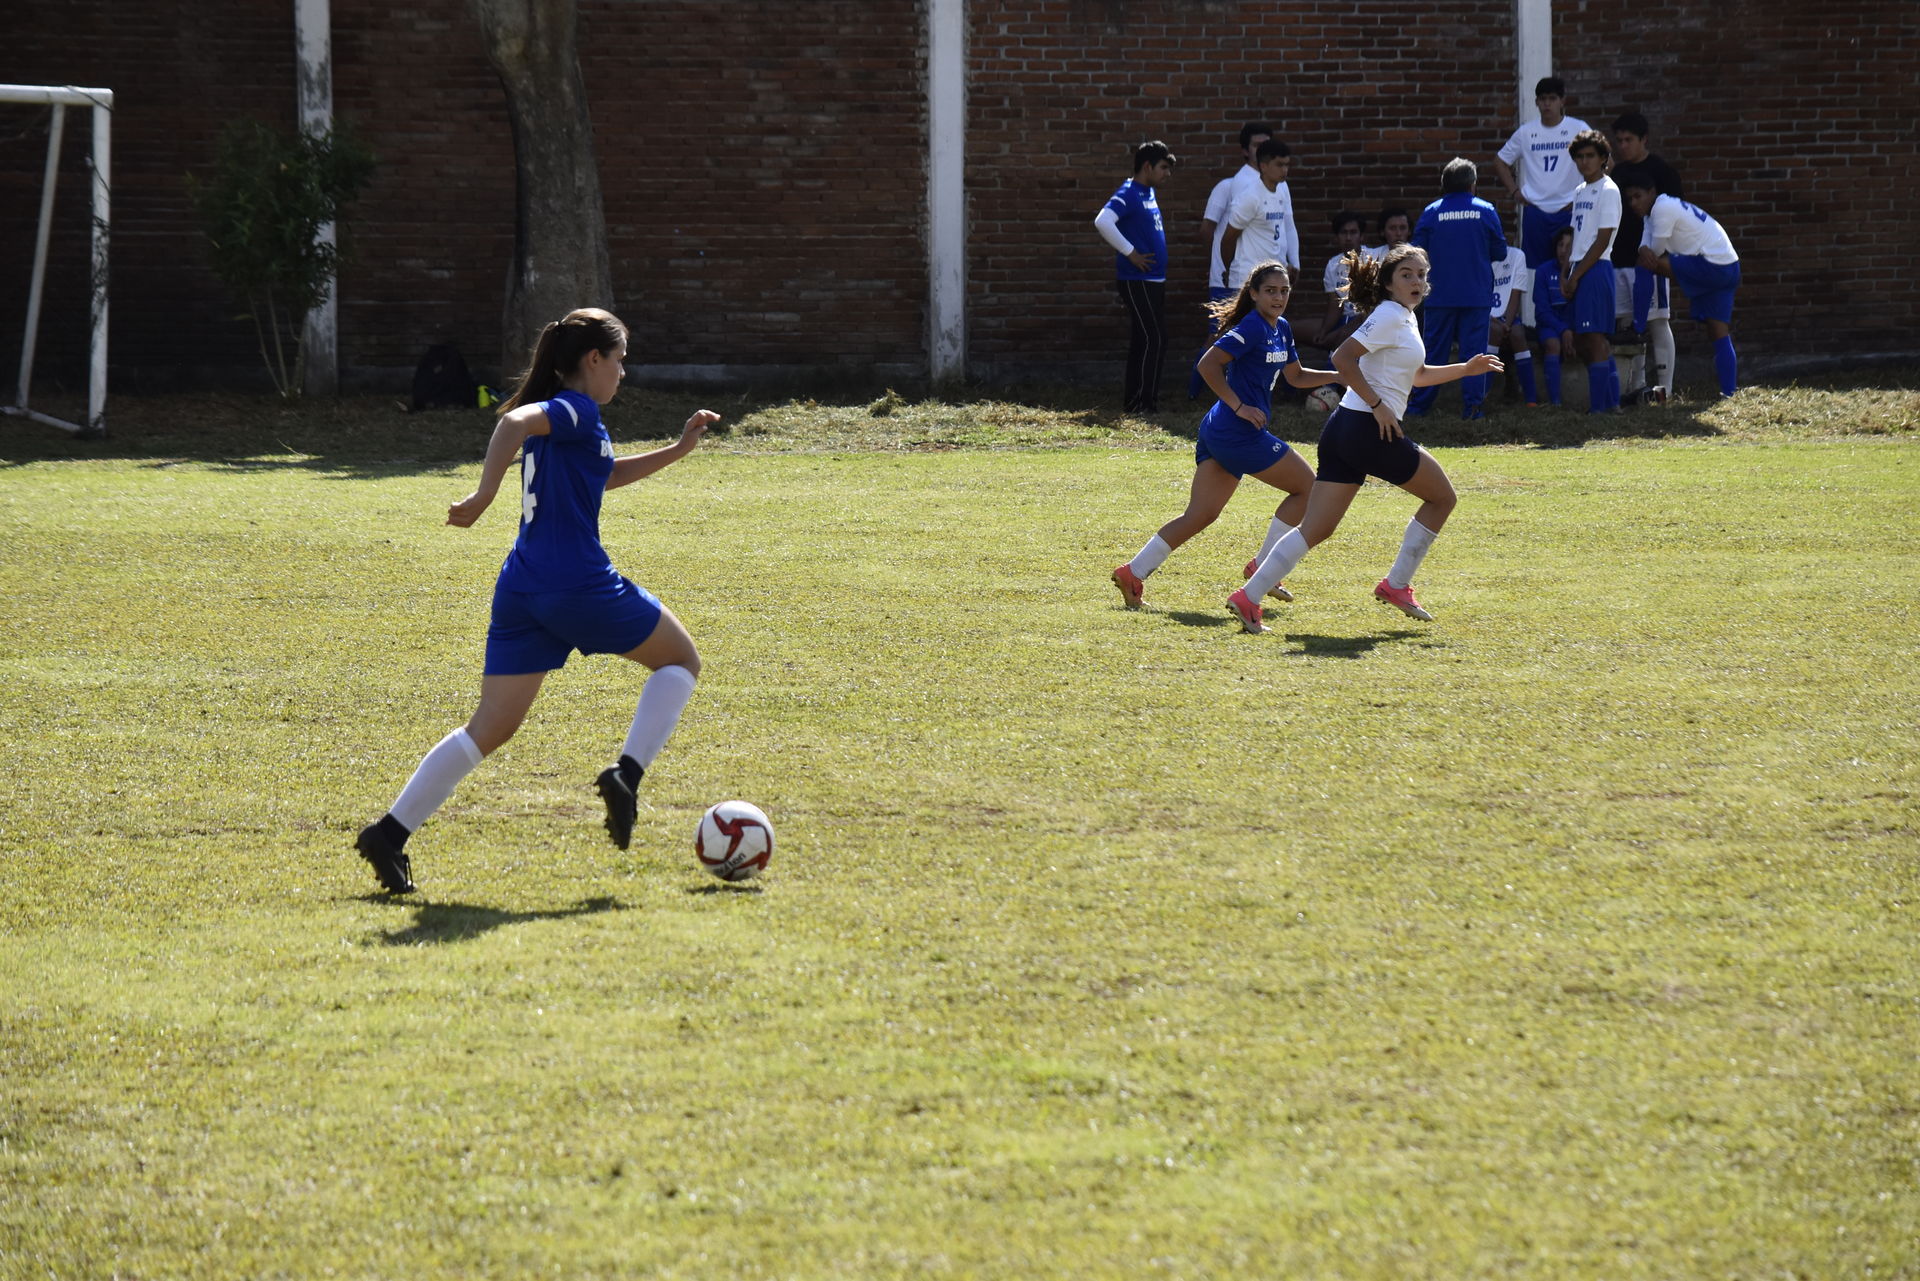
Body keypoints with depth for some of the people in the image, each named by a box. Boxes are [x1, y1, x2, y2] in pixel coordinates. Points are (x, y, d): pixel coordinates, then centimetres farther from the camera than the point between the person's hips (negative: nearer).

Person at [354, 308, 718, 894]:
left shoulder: (558, 415, 21)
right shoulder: (577, 411, -7)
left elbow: (607, 475, 37)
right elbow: (514, 422, -27)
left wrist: (678, 449, 32)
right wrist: (484, 496, -27)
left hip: (522, 592, 8)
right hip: (580, 584, -8)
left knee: (491, 728, 7)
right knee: (681, 660, 14)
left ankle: (390, 832, -5)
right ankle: (626, 774, -3)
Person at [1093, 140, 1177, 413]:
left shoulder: (1148, 193, 14)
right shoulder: (1128, 195, -15)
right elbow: (1102, 221, -30)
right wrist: (1130, 252, -23)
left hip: (1154, 280, 9)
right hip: (1136, 281, -9)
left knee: (1155, 342, 11)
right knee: (1150, 341, -9)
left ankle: (1147, 400, 17)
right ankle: (1138, 402, -5)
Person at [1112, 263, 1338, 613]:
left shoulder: (1281, 329, 16)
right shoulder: (1252, 327, -13)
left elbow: (1296, 377, 28)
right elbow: (1208, 364, -20)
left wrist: (1341, 376, 16)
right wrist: (1239, 407, -22)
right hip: (1240, 434, -9)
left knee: (1200, 515, 7)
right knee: (1306, 486, 2)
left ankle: (1133, 572, 2)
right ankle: (1263, 566, 7)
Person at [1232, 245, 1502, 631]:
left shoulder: (1404, 318, 21)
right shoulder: (1390, 316, -9)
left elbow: (1416, 375, 36)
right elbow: (1343, 358, -20)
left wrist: (1465, 369, 28)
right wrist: (1377, 404, -18)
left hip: (1343, 428, 9)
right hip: (1369, 431, -9)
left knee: (1316, 529, 3)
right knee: (1441, 497, 9)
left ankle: (1249, 597, -8)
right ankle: (1396, 585, 12)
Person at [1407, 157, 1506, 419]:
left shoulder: (1431, 213, -2)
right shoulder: (1485, 211, -2)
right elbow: (1500, 252, 3)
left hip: (1440, 296, 0)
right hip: (1476, 295, 0)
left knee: (1433, 351, 7)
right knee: (1473, 349, 3)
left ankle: (1418, 406, 9)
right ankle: (1472, 405, -2)